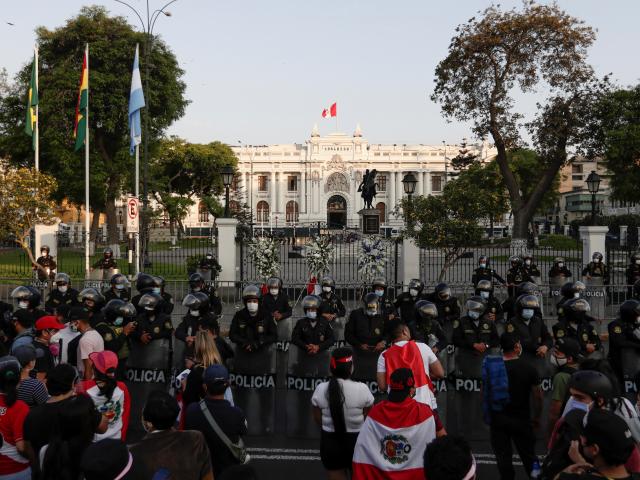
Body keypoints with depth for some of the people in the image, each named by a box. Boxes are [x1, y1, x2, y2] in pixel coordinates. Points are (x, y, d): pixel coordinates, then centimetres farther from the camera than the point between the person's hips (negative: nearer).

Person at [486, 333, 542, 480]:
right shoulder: (529, 368, -9)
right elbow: (538, 396, -4)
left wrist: (488, 415, 13)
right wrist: (537, 418, 9)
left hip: (498, 419, 0)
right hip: (522, 419, 0)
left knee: (503, 456, 9)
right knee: (528, 456, 13)